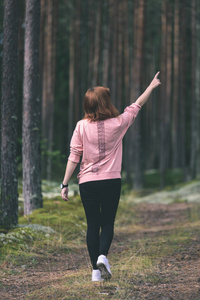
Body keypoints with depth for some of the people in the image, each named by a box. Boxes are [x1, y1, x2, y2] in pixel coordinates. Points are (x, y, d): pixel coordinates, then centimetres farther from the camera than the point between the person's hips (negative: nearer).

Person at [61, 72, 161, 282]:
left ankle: (96, 269, 7)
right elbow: (135, 107, 12)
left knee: (92, 225, 9)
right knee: (108, 223, 11)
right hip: (112, 181, 0)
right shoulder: (118, 123, -4)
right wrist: (151, 86, 26)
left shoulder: (82, 126, -5)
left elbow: (74, 157, -5)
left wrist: (65, 184, 0)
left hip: (87, 182, 1)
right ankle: (103, 255, -15)